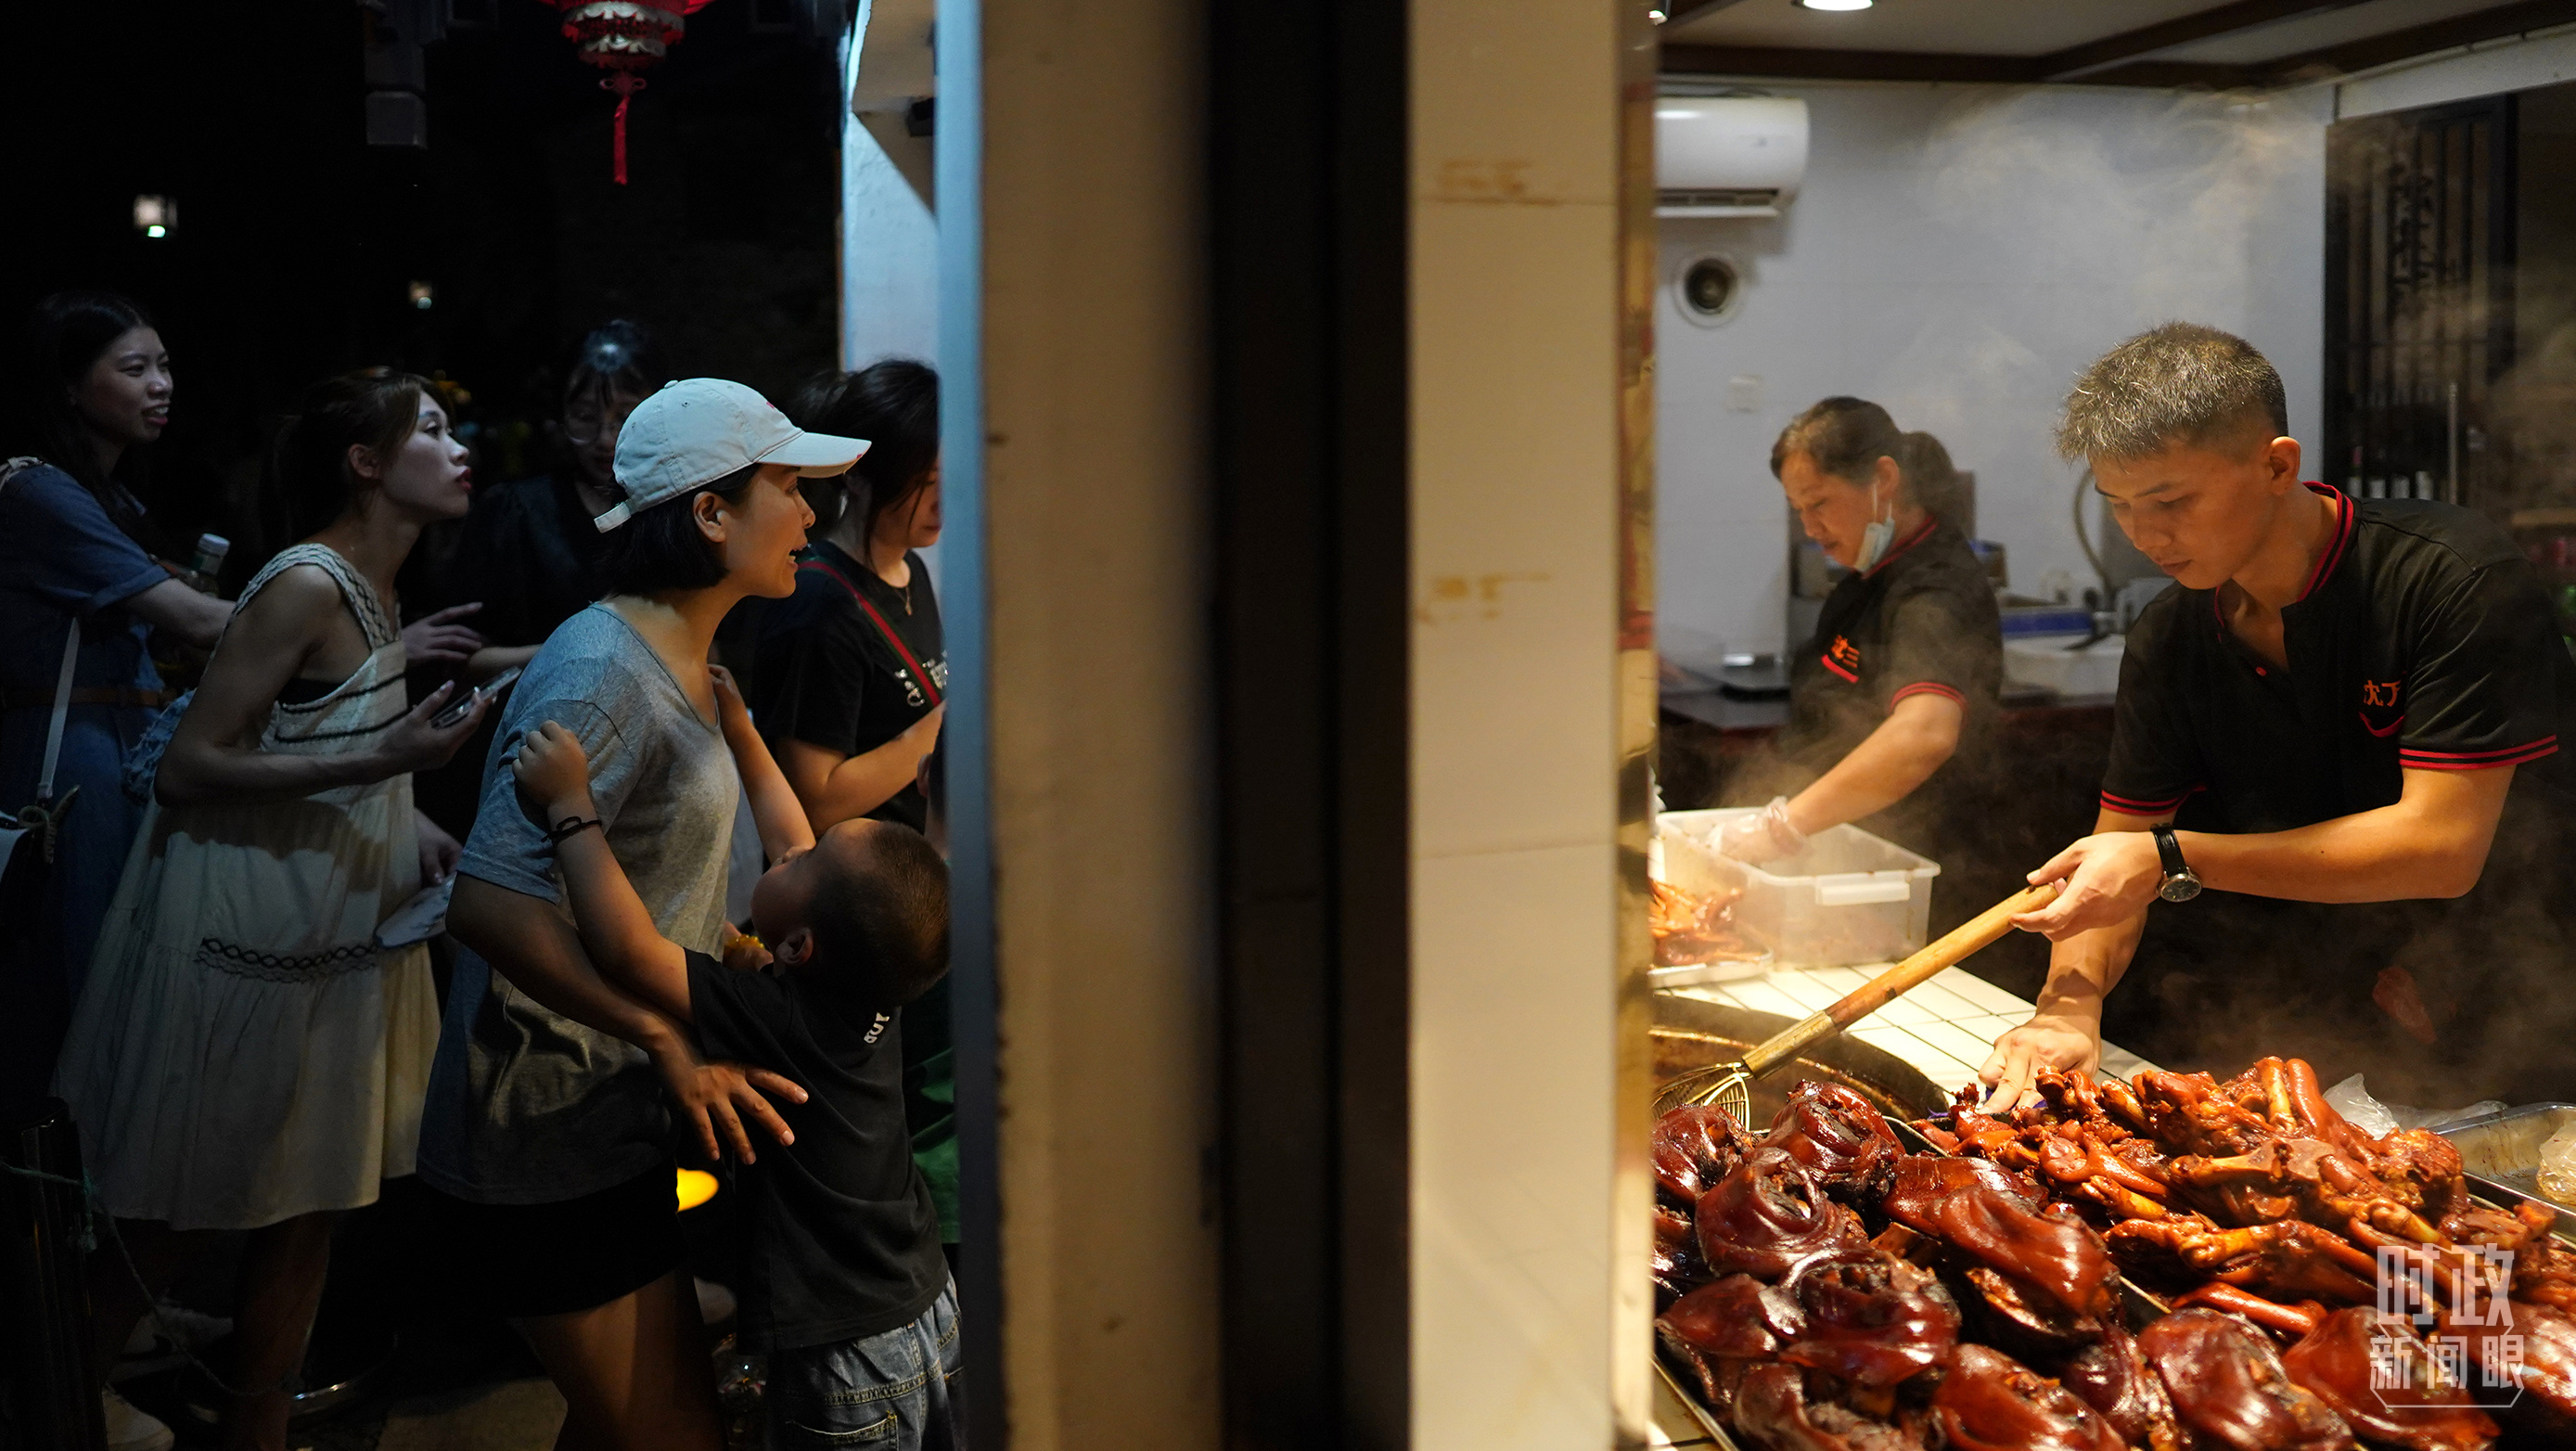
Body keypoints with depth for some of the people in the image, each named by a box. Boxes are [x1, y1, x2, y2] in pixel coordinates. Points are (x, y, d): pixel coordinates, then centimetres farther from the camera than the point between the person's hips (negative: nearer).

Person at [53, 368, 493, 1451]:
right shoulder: (306, 585, -17)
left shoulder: (370, 588, 10)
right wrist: (381, 764, -27)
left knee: (307, 1214, 14)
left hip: (330, 943, 8)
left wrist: (412, 829, 4)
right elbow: (188, 769, -20)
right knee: (176, 1222, 5)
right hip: (245, 944, -8)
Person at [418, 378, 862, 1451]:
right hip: (553, 1133, -10)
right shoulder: (601, 674, -21)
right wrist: (670, 1042, -29)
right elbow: (489, 901, -30)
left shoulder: (684, 665, 11)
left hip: (609, 1115, 10)